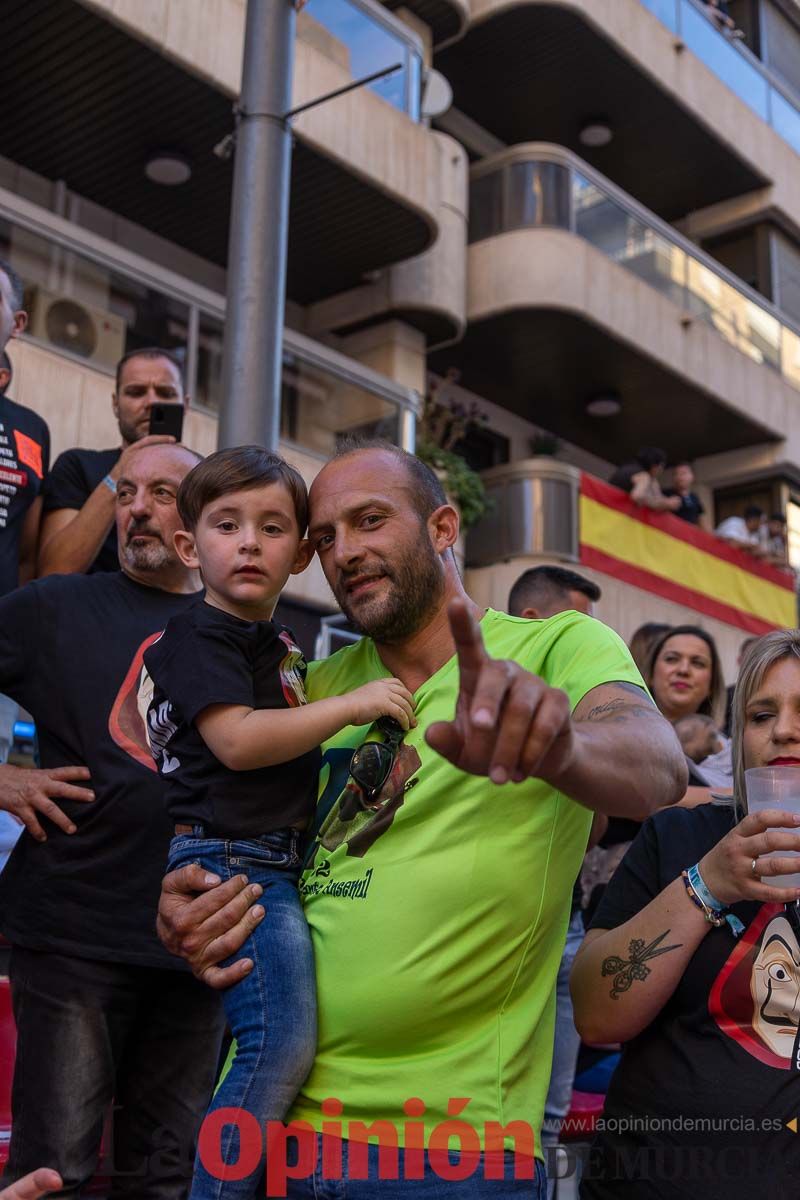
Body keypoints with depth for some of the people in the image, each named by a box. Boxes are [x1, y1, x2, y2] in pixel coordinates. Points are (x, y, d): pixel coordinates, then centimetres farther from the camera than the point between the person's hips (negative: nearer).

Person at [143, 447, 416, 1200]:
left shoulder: (279, 642, 18)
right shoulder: (199, 637, -7)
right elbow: (236, 740, -20)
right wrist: (349, 704, -19)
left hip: (277, 862, 9)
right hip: (229, 858, -9)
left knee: (267, 1045, 12)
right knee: (282, 1039, -19)